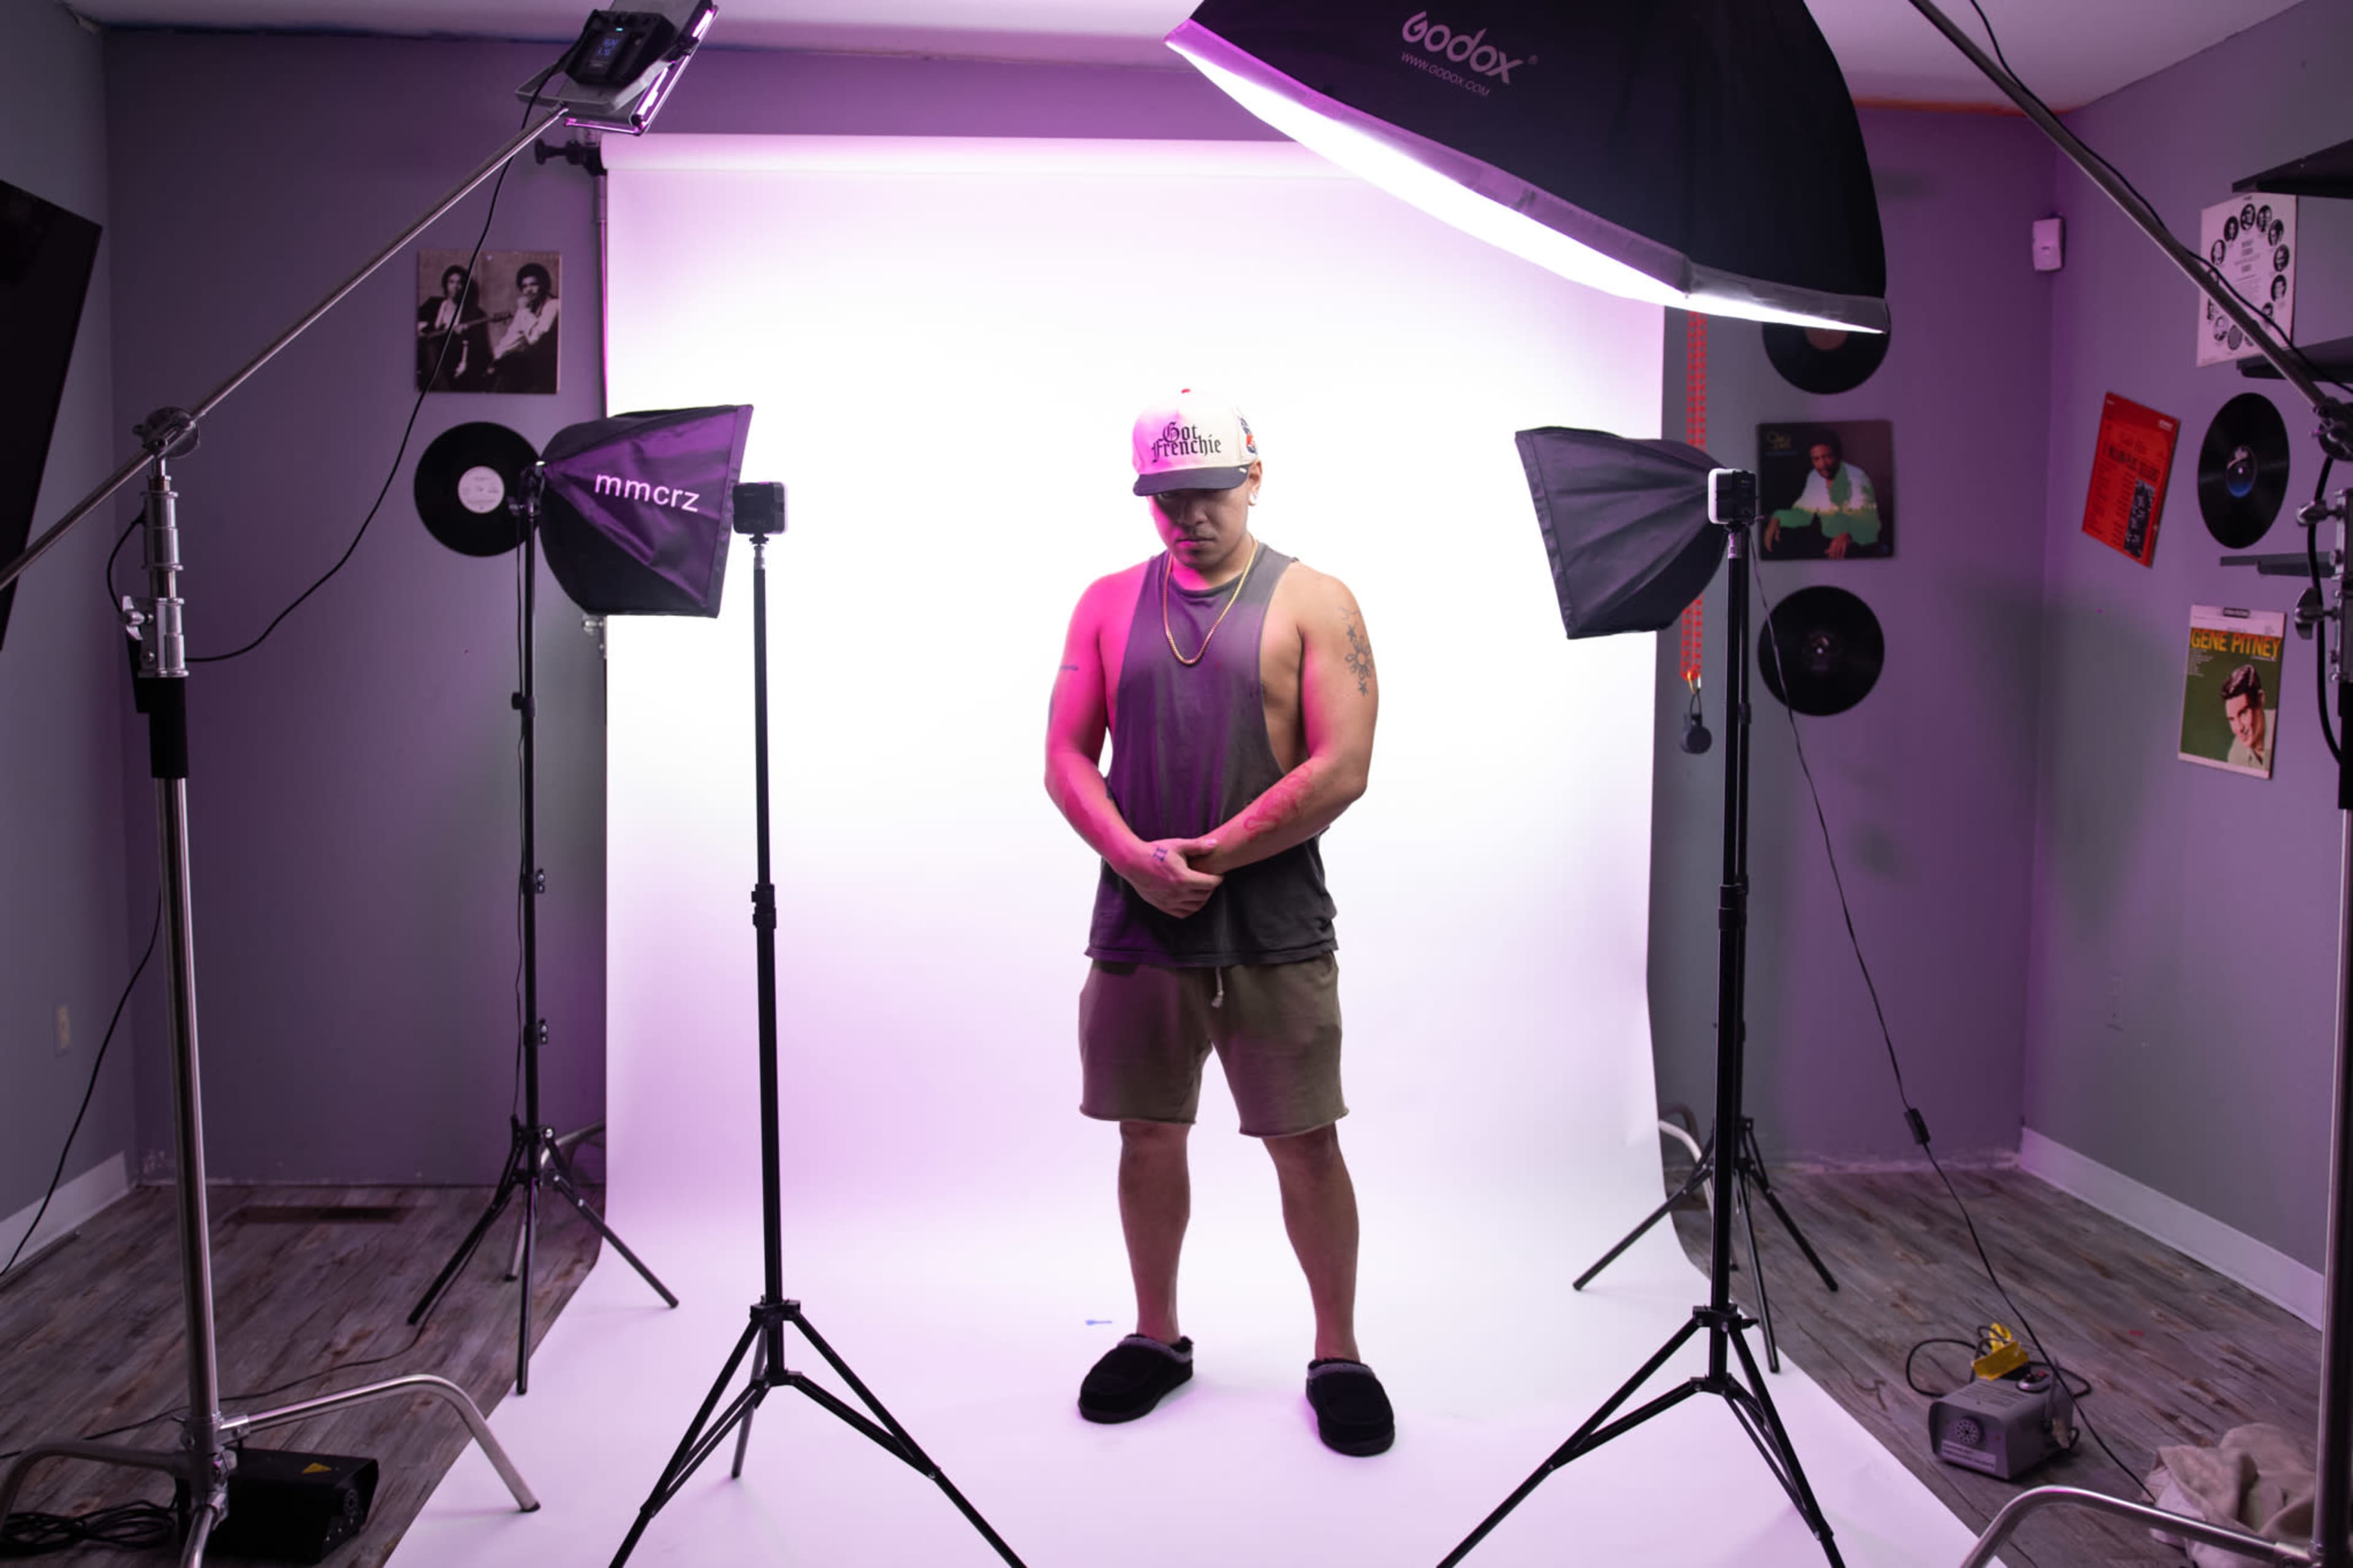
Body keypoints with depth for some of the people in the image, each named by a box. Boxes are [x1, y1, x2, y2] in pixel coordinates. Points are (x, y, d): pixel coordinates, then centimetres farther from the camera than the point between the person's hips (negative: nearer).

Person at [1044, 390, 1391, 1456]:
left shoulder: (1313, 603, 0)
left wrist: (1212, 854, -12)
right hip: (1137, 922, 3)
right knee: (1148, 1133, 11)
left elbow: (1341, 769, -9)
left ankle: (1338, 1355, 18)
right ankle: (1155, 1337, 29)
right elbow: (1067, 758, 6)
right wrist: (1136, 858, -11)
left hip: (1275, 928, -3)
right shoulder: (1108, 604, 11)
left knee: (1304, 1142, 2)